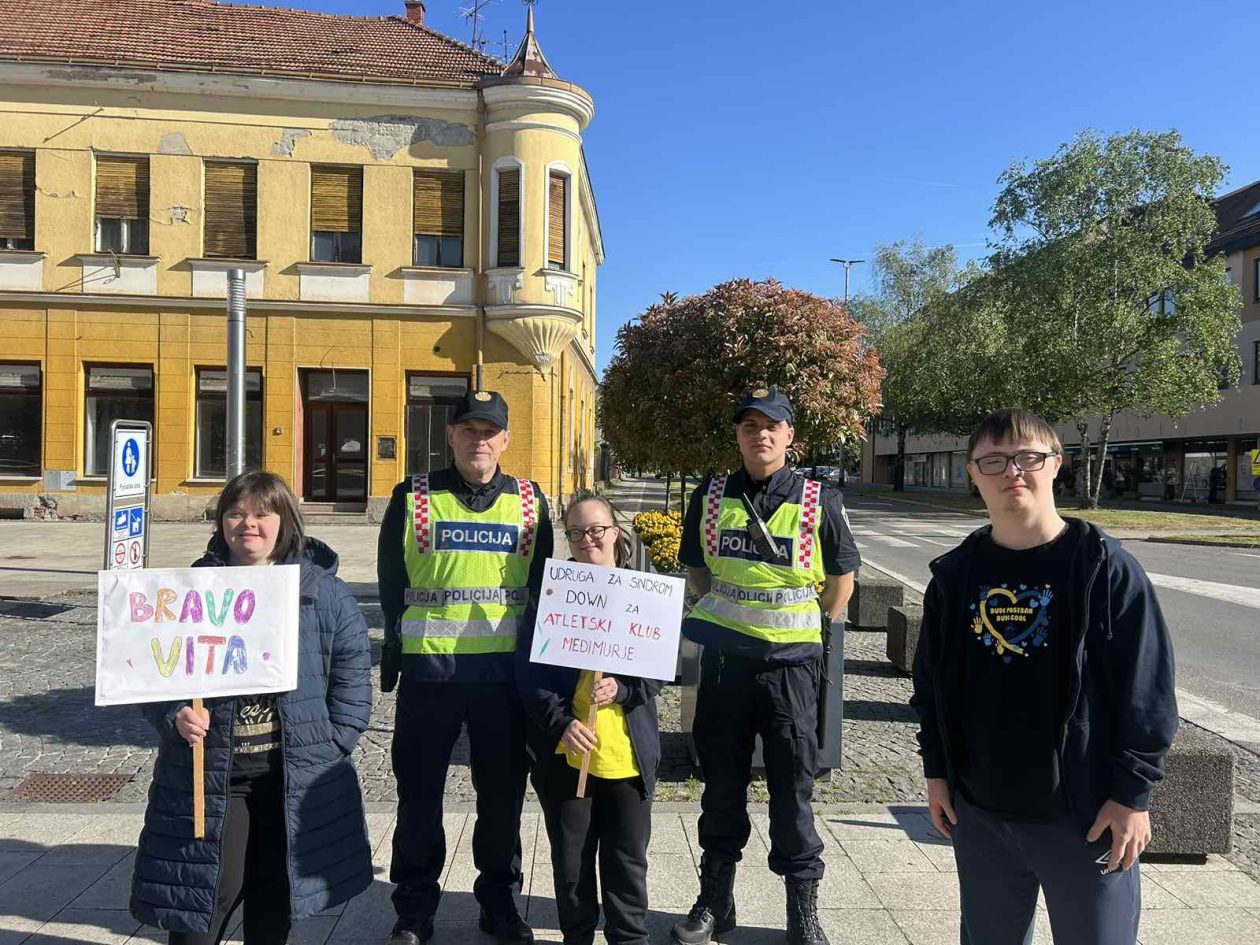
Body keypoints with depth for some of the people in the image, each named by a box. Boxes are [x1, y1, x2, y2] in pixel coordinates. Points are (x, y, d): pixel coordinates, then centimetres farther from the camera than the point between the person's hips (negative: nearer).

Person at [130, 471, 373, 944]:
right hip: (207, 775, 0)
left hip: (297, 776, 0)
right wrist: (175, 717, -13)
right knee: (202, 900, 6)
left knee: (275, 898, 16)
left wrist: (335, 742, -5)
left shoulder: (322, 588, -2)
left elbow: (352, 666, 0)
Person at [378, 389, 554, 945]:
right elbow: (391, 582, 4)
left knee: (503, 791, 12)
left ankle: (499, 900, 31)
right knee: (420, 792, 10)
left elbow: (541, 586, 9)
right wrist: (398, 646, 0)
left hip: (505, 668, 1)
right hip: (427, 667, -1)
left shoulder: (530, 502, 5)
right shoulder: (414, 498, 1)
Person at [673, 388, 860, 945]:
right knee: (721, 784, 13)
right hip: (723, 658, 2)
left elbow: (842, 576, 7)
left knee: (793, 789, 8)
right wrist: (716, 619, 8)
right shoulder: (710, 498, 3)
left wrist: (818, 630, 3)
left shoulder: (820, 502, -4)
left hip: (791, 662, -2)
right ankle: (715, 900, 30)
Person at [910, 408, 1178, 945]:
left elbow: (1147, 690, -8)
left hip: (1085, 814, -3)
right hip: (978, 811, 4)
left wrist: (1132, 793, -8)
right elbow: (931, 680, 9)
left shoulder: (1105, 568, -10)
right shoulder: (954, 574, 1)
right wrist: (936, 770, 7)